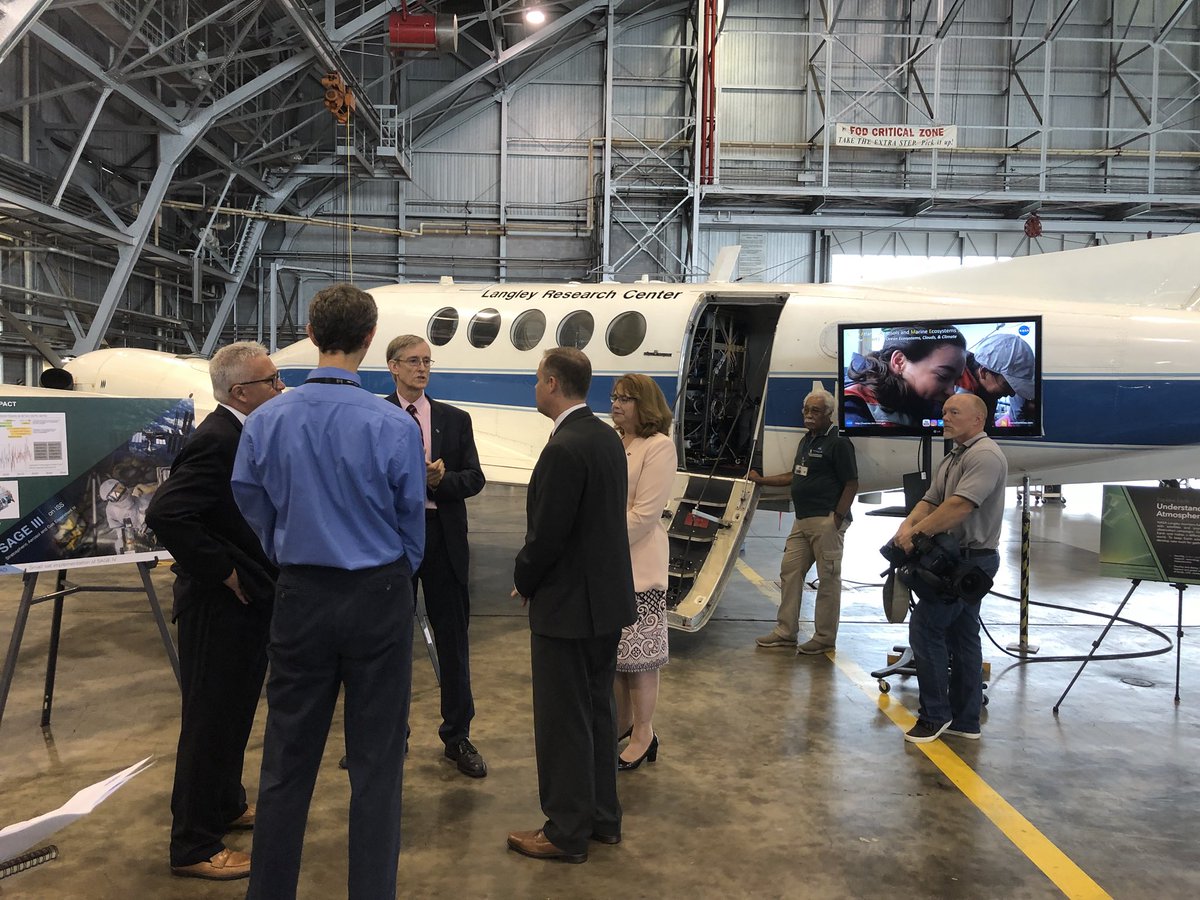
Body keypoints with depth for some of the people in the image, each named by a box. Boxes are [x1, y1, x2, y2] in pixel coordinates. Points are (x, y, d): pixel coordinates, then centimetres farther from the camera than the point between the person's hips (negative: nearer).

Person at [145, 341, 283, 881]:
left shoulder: (243, 435, 9)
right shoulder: (217, 440, -22)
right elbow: (165, 513, -31)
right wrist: (223, 572, -23)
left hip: (248, 601, 10)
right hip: (220, 607, -10)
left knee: (236, 712, 23)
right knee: (210, 720, 2)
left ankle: (227, 805, 41)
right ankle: (194, 847, 17)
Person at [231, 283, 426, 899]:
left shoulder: (264, 422, -5)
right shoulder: (395, 426, -14)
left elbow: (255, 514, 6)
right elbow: (412, 525, -3)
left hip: (300, 599, 3)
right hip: (378, 597, -2)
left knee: (287, 760, 14)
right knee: (376, 762, 9)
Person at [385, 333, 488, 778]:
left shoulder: (455, 419, 7)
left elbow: (474, 478, 1)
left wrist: (441, 481, -16)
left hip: (443, 538, 2)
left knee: (453, 640, 8)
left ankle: (457, 737, 23)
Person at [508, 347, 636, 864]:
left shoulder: (564, 449, -22)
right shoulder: (607, 438, 6)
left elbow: (546, 534, -22)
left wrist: (523, 581, -3)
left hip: (568, 606, -9)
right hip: (608, 599, 9)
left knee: (563, 722, 5)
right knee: (596, 711, 19)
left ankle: (567, 833, 19)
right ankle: (602, 817, 32)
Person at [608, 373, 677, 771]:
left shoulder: (659, 446, -10)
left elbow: (644, 513, -15)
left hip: (637, 566, -7)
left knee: (638, 652, 3)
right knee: (613, 649, 16)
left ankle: (643, 735, 17)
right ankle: (622, 721, 32)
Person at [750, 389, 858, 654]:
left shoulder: (838, 443, -9)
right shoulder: (806, 441, 17)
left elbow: (852, 484, -13)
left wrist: (837, 519, -17)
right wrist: (761, 480, 24)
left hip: (825, 521, -9)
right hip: (802, 520, 9)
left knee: (828, 578, 0)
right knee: (790, 571, 10)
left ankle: (825, 638, 9)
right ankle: (786, 631, 19)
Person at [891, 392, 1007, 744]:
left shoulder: (985, 455, -15)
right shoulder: (952, 458, 18)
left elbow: (960, 506, -27)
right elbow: (930, 500, 11)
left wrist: (917, 531, -23)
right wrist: (908, 523, -9)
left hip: (971, 558, -10)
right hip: (959, 559, 10)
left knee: (925, 627, -10)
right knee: (962, 636, 13)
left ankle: (934, 715, 0)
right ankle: (965, 720, 21)